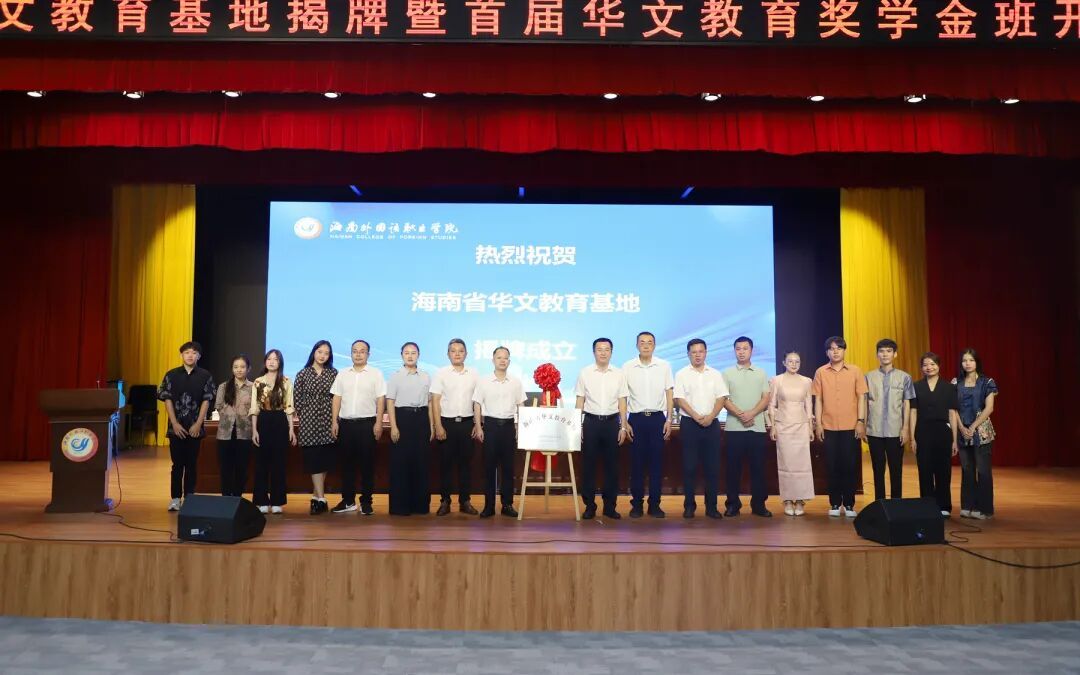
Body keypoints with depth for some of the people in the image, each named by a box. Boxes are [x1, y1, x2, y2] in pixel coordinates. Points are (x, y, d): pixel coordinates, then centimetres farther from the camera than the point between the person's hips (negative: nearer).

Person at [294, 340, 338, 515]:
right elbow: (297, 398, 6)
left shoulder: (333, 373, 6)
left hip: (328, 420, 1)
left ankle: (315, 496, 15)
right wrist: (302, 415, 5)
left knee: (325, 459, 2)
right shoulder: (303, 374, 4)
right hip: (309, 421, -1)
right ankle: (321, 499, -6)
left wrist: (335, 416, 0)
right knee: (314, 459, -5)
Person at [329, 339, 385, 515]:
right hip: (345, 423, 3)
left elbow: (381, 400, -3)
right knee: (346, 463, 8)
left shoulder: (376, 374, 1)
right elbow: (337, 399, 9)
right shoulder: (342, 374, 10)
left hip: (367, 423, -3)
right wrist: (334, 422, 3)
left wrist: (378, 423, -9)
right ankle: (348, 500, 17)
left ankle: (366, 501, 10)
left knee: (367, 463, 1)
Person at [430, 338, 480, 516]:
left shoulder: (473, 374, 5)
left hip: (467, 423, 2)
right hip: (447, 422, -2)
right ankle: (445, 501, 12)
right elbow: (435, 401, -3)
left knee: (466, 462, 7)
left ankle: (465, 501, 15)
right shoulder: (441, 373, -1)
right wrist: (438, 426, -8)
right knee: (446, 463, 3)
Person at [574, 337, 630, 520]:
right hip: (591, 422, -1)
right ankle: (589, 505, 12)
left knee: (612, 465, 5)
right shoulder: (585, 373, 1)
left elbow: (622, 402, 6)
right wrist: (578, 426, -2)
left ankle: (610, 506, 15)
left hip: (611, 422, 1)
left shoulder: (619, 374, 4)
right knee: (588, 465, 3)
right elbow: (580, 401, 3)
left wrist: (623, 427, 2)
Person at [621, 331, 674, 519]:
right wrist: (624, 422, -1)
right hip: (636, 418, 0)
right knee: (637, 462, 3)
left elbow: (669, 395, 6)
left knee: (657, 461, 3)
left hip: (657, 418, 1)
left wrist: (669, 420, 0)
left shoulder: (664, 366, 2)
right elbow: (622, 396, 3)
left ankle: (654, 504, 12)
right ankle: (636, 503, 12)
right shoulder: (627, 367, 1)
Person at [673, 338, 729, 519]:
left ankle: (711, 506, 10)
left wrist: (710, 416, -11)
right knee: (689, 466, 0)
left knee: (712, 466, 2)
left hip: (711, 423, 2)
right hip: (689, 423, -2)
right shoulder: (682, 374, 3)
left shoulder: (715, 374, 10)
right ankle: (689, 505, 8)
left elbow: (721, 398, 4)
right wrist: (696, 417, -13)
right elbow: (679, 399, -4)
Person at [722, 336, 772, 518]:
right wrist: (740, 414, -14)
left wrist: (751, 413, -13)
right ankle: (732, 504, 8)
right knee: (733, 467, 1)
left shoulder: (761, 374, 10)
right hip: (734, 428, -1)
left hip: (757, 428, 1)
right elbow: (724, 400, -1)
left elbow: (765, 399, 3)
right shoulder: (727, 374, 6)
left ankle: (758, 504, 11)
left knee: (758, 467, 3)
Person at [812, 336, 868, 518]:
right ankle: (835, 504, 13)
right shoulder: (820, 372, 3)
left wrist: (861, 422, -5)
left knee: (850, 466, 2)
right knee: (832, 466, 4)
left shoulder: (855, 370, 2)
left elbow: (861, 397, 2)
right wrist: (818, 424, -1)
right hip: (829, 427, 1)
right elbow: (818, 399, 4)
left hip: (851, 427, 0)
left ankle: (849, 504, 11)